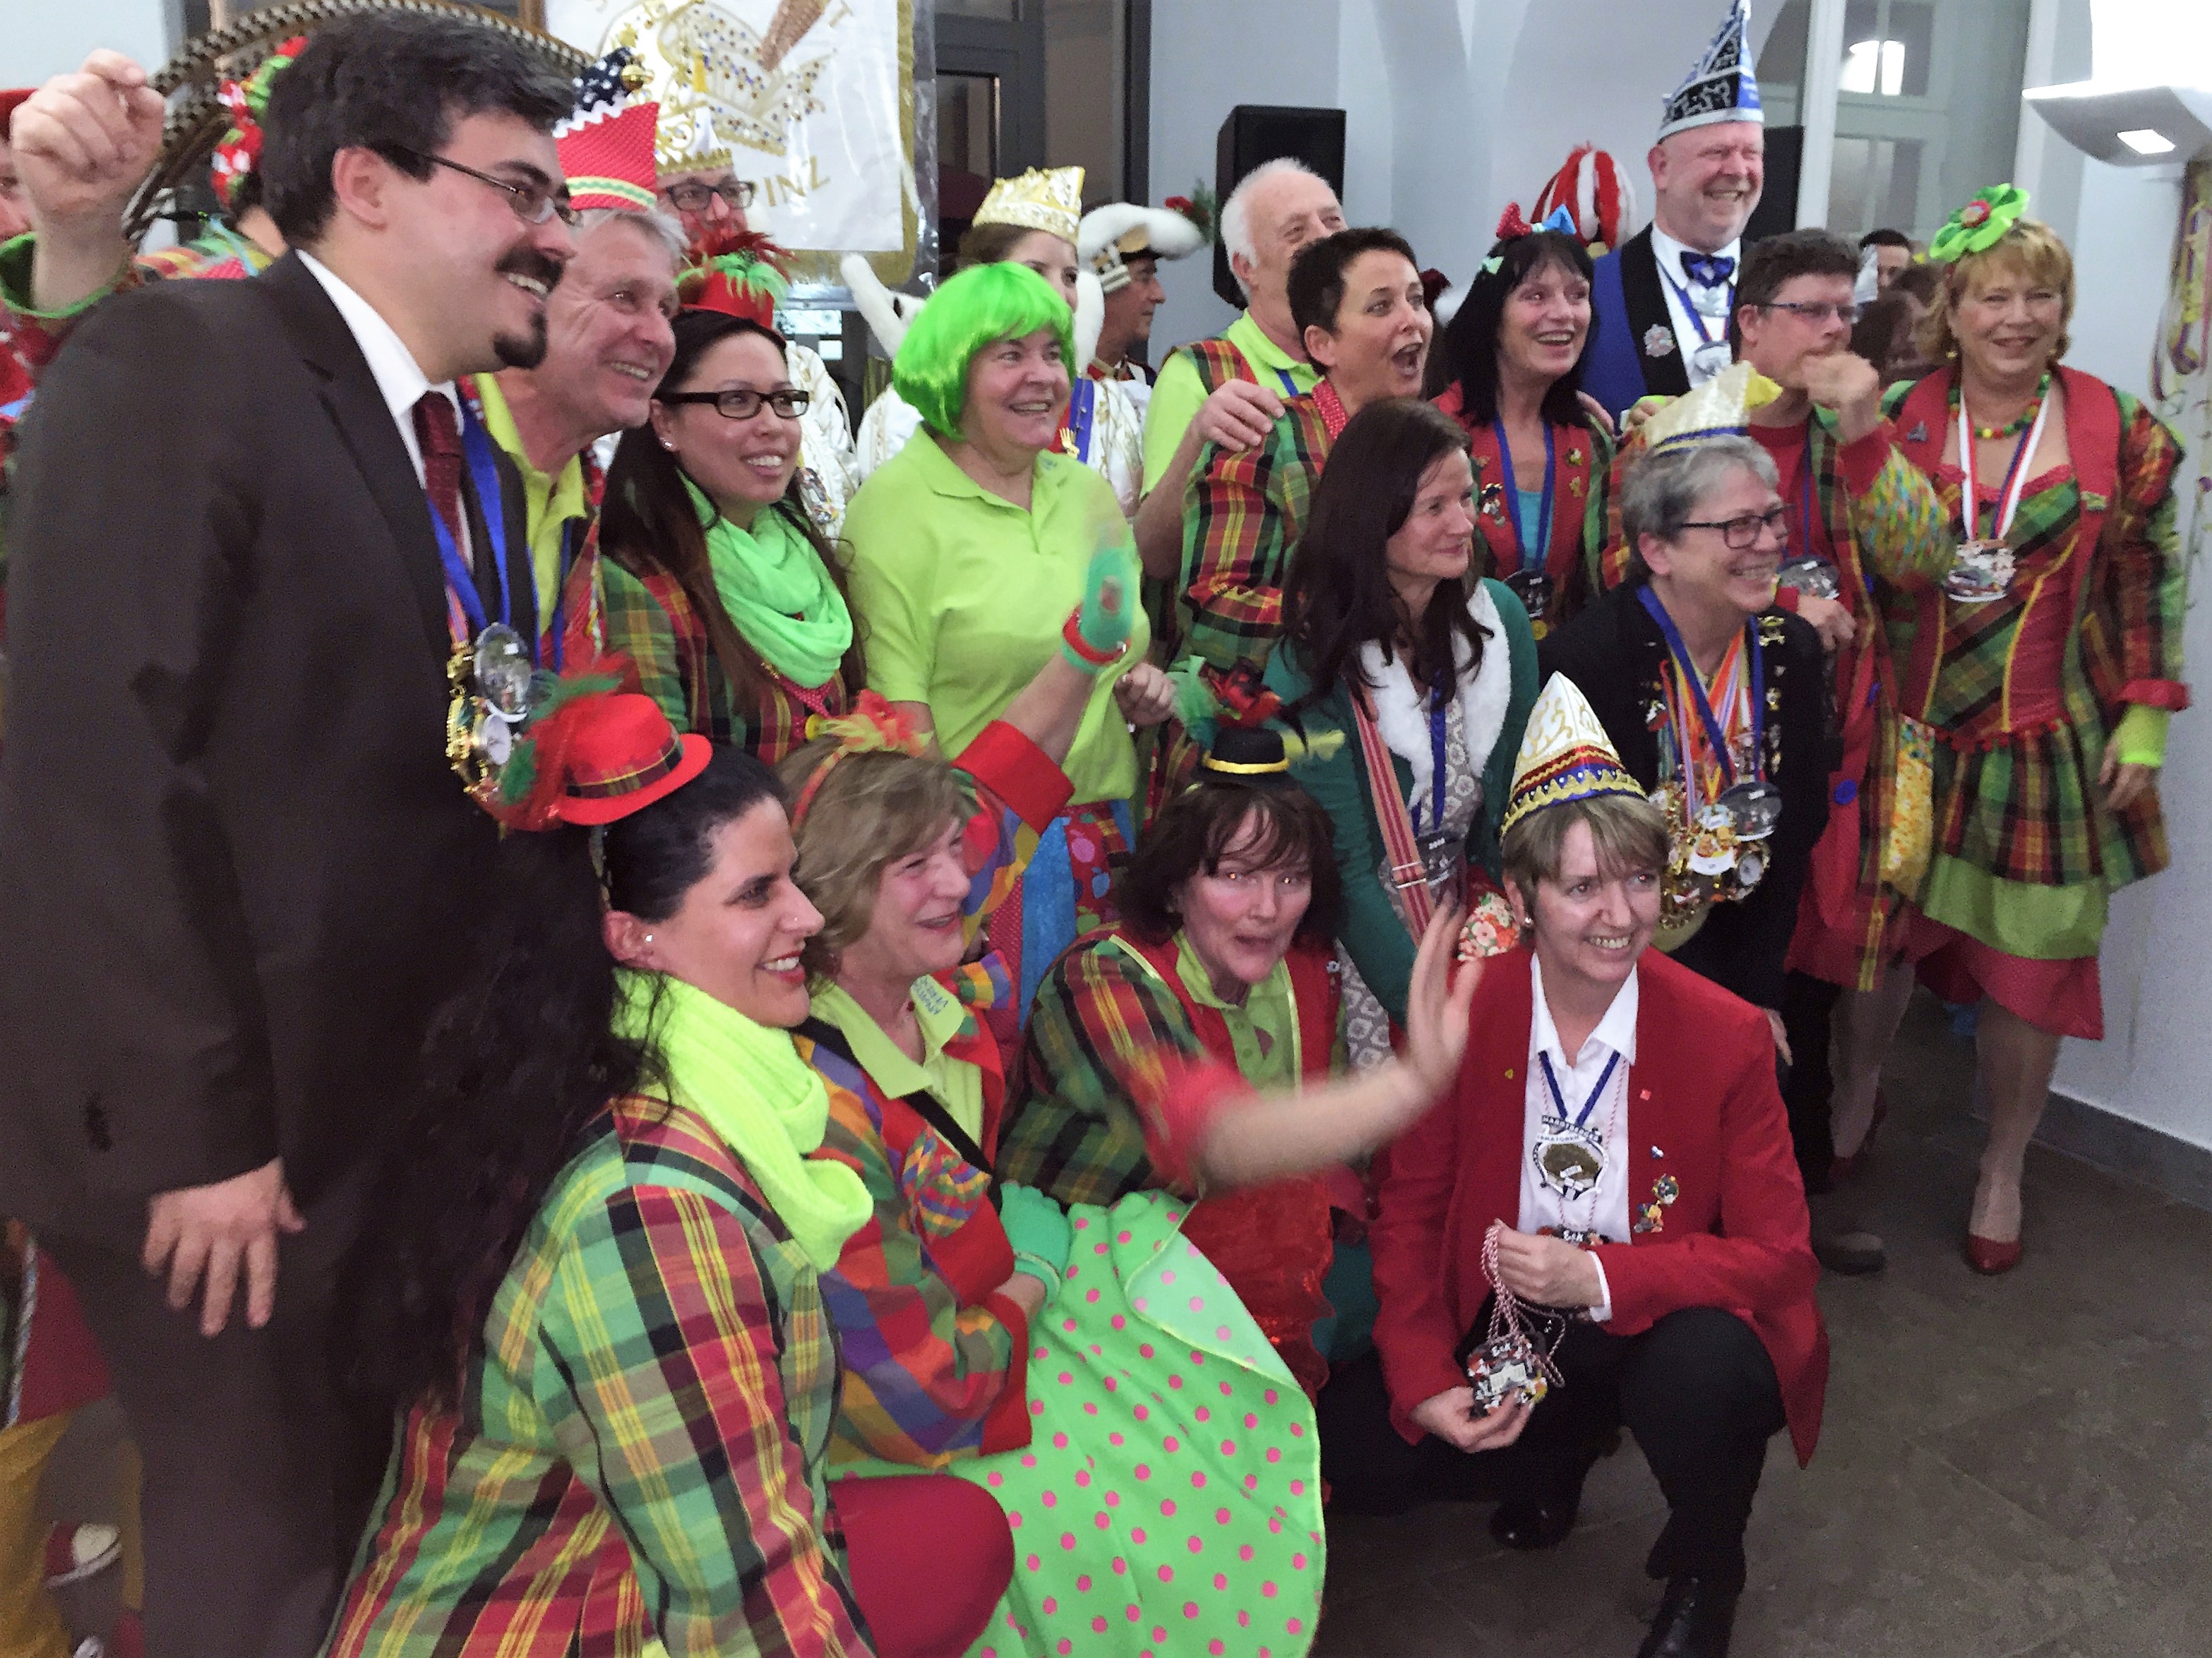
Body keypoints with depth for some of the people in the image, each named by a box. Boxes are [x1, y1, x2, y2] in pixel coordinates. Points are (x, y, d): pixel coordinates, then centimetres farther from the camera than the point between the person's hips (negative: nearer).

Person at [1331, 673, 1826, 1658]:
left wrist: (1598, 1277, -26)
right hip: (1506, 1341, 2)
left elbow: (1777, 1255, -11)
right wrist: (1425, 1383, -15)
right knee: (1353, 1452, -16)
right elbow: (1410, 1213, -2)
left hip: (1668, 1331, -2)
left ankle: (1703, 1574, 2)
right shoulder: (1457, 1019, -11)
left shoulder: (1727, 1038, -14)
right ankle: (1552, 1458, 17)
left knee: (1702, 1370, -35)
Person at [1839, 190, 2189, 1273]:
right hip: (1905, 733, 0)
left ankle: (2002, 1174, 24)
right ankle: (1849, 1114, 34)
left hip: (2049, 745, 0)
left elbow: (2149, 579, 5)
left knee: (2029, 963, 4)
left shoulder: (2119, 431, 0)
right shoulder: (1895, 423, 1)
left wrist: (2145, 717, 1)